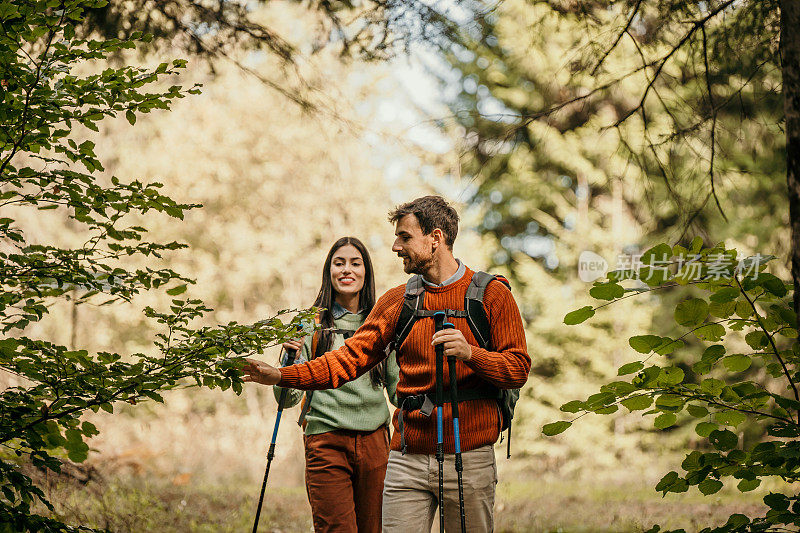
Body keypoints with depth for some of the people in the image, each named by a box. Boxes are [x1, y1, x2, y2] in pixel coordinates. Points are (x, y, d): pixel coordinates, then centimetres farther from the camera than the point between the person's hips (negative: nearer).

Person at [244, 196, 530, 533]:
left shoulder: (491, 295, 2)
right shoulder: (396, 301, 12)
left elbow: (519, 368, -3)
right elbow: (351, 357, 6)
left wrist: (470, 353, -21)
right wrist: (282, 376, -5)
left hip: (470, 458, -2)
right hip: (407, 460, 3)